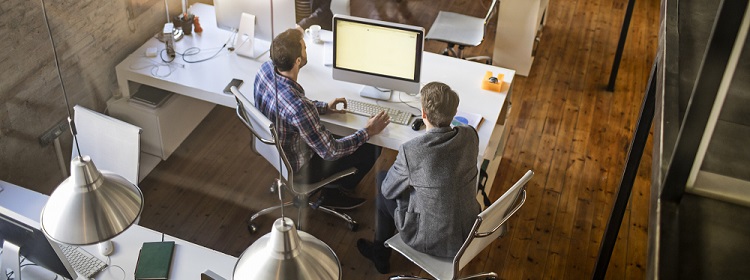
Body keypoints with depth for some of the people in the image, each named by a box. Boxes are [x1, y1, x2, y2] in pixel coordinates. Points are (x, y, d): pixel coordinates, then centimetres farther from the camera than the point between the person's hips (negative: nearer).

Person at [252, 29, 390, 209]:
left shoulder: (266, 69, -17)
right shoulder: (298, 106, -41)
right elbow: (330, 151, -28)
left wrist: (324, 107, 2)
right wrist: (368, 132, -16)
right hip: (298, 169, -8)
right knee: (371, 149, 3)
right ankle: (332, 193, 26)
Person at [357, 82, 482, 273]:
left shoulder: (411, 151, -27)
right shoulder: (471, 136, -12)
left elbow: (389, 190, -8)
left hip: (431, 241, -5)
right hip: (468, 233, 5)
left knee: (383, 183, 19)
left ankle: (380, 254, 40)